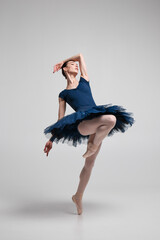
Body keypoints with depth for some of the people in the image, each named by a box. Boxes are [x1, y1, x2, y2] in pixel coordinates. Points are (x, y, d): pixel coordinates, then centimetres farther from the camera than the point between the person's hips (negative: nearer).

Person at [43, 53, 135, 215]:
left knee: (89, 164, 8)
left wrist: (61, 61, 45)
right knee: (111, 118, -32)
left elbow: (80, 55, 36)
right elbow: (60, 119, 20)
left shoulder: (84, 80, 24)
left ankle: (78, 197, 26)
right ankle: (92, 146, -8)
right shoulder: (63, 95, 19)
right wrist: (51, 140, 18)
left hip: (96, 124, 4)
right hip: (81, 123, -4)